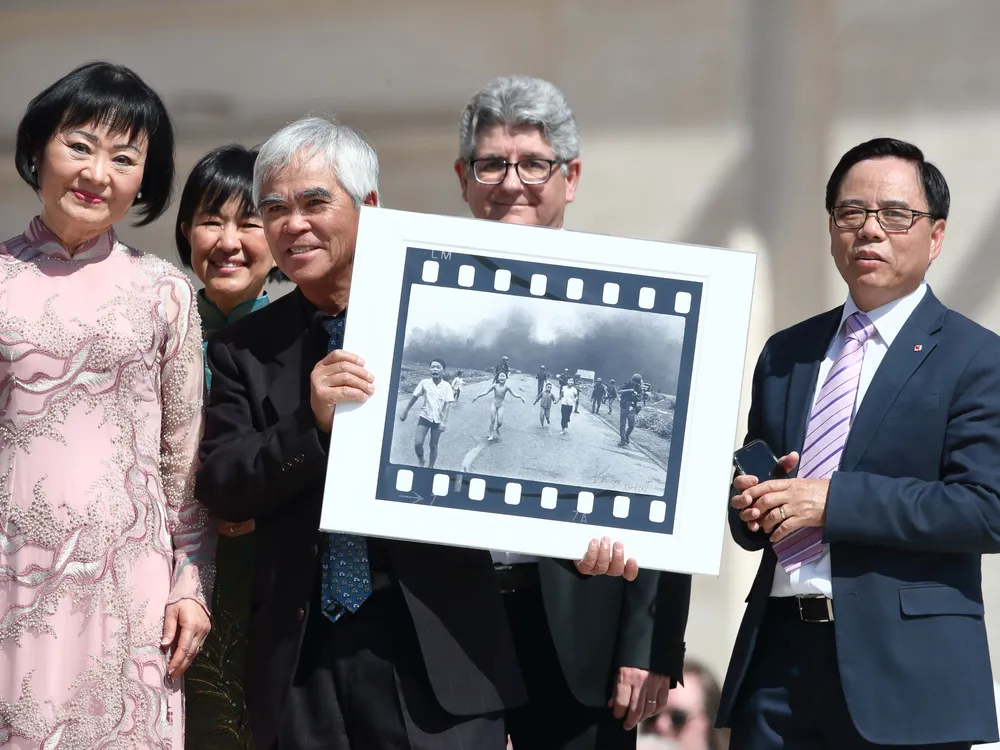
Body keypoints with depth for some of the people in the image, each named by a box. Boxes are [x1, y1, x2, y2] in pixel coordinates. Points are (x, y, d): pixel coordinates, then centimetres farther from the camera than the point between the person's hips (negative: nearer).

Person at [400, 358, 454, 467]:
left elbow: (447, 404, -11)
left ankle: (430, 467, 22)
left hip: (438, 419, 0)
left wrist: (444, 421, -20)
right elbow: (415, 397, 5)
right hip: (425, 417, 0)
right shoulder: (424, 383, -7)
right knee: (417, 443, -11)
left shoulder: (446, 386, -10)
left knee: (433, 445, 7)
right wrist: (405, 412, 11)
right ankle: (420, 460, 17)